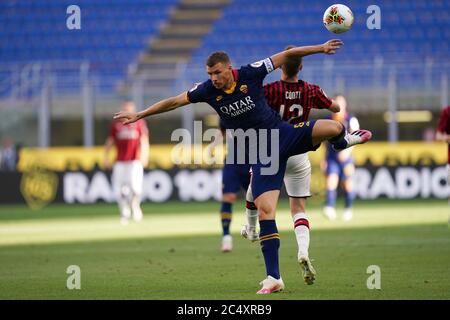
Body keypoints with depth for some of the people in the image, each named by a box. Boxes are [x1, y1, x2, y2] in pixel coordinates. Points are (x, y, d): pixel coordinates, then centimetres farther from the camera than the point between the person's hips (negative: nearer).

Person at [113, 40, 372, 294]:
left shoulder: (251, 74, -12)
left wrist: (320, 48, -7)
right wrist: (139, 115, 5)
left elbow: (286, 55, -4)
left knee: (332, 127, -25)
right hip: (260, 155, 1)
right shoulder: (208, 90, -7)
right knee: (265, 209, -12)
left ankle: (343, 140, 19)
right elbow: (174, 102, 2)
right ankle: (274, 278, -7)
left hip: (283, 135, -1)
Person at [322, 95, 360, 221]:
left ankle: (348, 209, 20)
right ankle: (330, 209, -25)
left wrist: (347, 150, -29)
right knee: (331, 181, -15)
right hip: (331, 157, 2)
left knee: (347, 184, 2)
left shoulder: (351, 120, -2)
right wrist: (325, 159, 19)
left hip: (345, 157, -2)